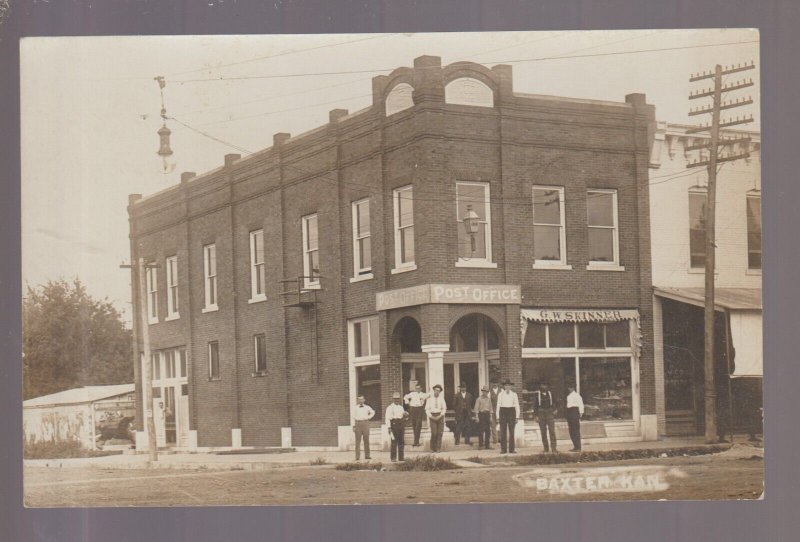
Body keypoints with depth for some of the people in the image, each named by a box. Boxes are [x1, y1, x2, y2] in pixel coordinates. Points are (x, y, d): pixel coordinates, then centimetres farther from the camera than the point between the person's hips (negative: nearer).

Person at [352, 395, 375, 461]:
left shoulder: (367, 407, 8)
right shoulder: (355, 408, 2)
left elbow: (373, 412, 27)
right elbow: (353, 417, 2)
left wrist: (369, 417, 11)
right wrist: (353, 426, -3)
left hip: (365, 423, 2)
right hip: (358, 424, -2)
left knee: (366, 440, 4)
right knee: (358, 441, -2)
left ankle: (367, 455, 11)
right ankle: (357, 456, -2)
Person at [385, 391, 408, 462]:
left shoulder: (401, 407, 20)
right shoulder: (390, 408, 0)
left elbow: (404, 416, 24)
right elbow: (387, 418, -6)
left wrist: (406, 415, 0)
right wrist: (389, 427, -14)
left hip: (401, 424, 6)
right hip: (394, 424, -6)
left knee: (401, 442, 6)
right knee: (394, 442, -7)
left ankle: (401, 457, 13)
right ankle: (393, 458, -4)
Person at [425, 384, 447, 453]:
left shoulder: (441, 398, 6)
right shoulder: (429, 399, 3)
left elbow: (444, 408, 6)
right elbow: (427, 409, 3)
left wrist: (440, 415, -8)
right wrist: (431, 416, -10)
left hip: (440, 416, 1)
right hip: (432, 416, -1)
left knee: (439, 433, -3)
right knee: (434, 433, -9)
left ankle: (438, 448, 3)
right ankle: (432, 448, 5)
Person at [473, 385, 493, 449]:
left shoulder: (489, 399, 11)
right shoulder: (479, 399, -3)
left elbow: (490, 408, 15)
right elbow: (476, 408, -4)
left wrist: (490, 416, 11)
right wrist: (477, 417, -10)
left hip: (487, 414, 5)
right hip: (481, 414, -5)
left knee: (488, 431, 5)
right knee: (481, 430, -4)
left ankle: (487, 445, 10)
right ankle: (481, 445, 1)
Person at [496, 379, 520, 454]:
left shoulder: (514, 395, 7)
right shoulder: (500, 395, 6)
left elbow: (517, 406, 8)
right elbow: (498, 405, 6)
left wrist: (517, 416, 1)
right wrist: (498, 417, 1)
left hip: (511, 412, 1)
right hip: (503, 412, -1)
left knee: (511, 432, 0)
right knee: (503, 432, -3)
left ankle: (511, 449, 4)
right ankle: (503, 449, -1)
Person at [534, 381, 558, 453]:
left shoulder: (550, 393, 10)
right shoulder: (537, 394, 2)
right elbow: (535, 405, 2)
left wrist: (554, 410, 4)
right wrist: (536, 415, -3)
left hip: (550, 413, 1)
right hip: (541, 413, -1)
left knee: (552, 431, -9)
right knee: (543, 432, 3)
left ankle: (554, 448, -12)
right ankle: (546, 449, 10)